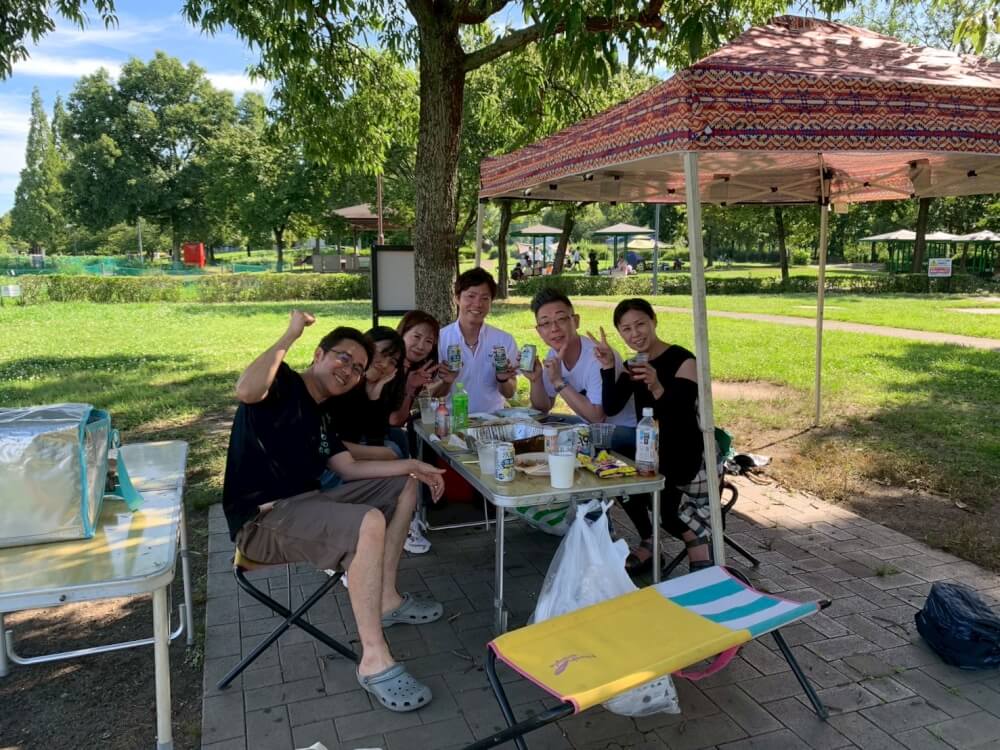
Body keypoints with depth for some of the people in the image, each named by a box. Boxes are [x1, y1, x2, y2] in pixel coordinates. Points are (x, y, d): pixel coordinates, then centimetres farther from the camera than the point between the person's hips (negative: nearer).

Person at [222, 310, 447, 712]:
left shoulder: (319, 417, 19)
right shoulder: (284, 383, -7)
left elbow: (350, 468, 16)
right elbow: (246, 391, -31)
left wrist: (410, 465, 7)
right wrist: (290, 336, -21)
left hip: (301, 505, 10)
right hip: (261, 519, -10)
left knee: (404, 485, 12)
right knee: (368, 523, -35)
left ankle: (386, 599, 12)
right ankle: (374, 660, -25)